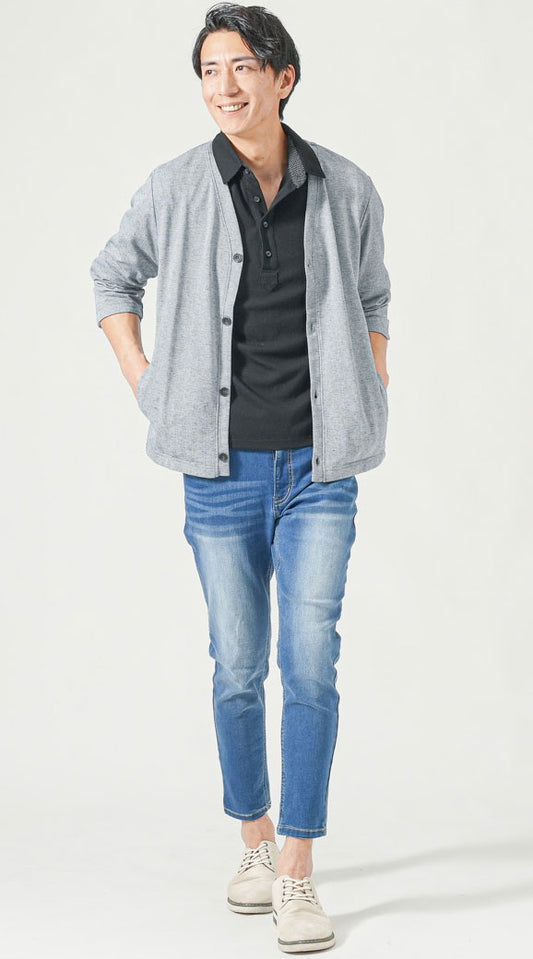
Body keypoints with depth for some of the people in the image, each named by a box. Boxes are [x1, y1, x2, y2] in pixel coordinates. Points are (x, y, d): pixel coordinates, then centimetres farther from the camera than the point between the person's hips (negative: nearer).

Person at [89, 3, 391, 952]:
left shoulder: (347, 190, -1)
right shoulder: (175, 189, -3)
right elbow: (114, 278, 14)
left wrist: (374, 400, 10)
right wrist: (146, 387, 5)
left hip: (319, 468, 0)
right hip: (223, 471, 1)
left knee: (310, 662, -7)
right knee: (238, 669, 8)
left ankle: (296, 874, 0)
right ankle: (255, 838, 27)